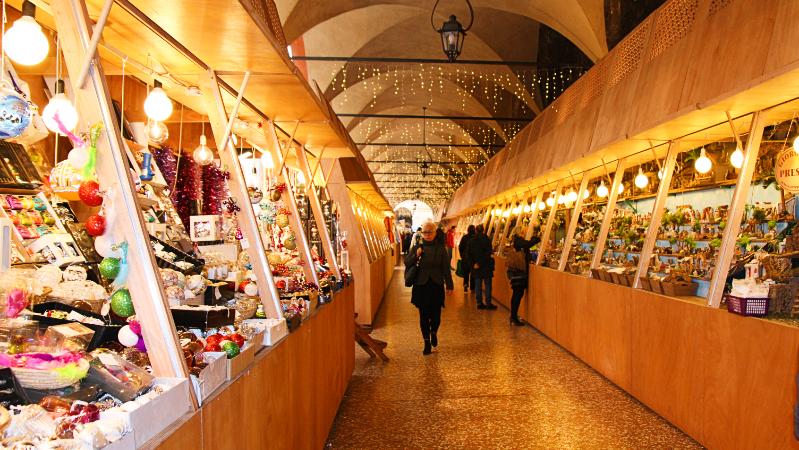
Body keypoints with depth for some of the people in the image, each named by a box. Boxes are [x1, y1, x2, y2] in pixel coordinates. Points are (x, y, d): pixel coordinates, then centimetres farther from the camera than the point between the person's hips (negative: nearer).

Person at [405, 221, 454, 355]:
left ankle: (434, 333, 33)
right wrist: (416, 256, -14)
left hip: (436, 286, 0)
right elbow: (407, 263, 3)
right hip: (421, 286, 0)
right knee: (424, 316, 3)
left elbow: (446, 268, 4)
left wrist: (449, 285, 1)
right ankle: (427, 343, 14)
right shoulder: (416, 247, 3)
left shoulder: (440, 248, 2)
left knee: (436, 314, 1)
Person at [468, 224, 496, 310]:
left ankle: (479, 303, 10)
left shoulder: (472, 241, 4)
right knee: (487, 284, 3)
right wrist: (480, 263, -9)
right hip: (486, 266, -4)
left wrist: (473, 264, 9)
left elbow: (470, 254, 6)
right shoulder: (486, 240, -9)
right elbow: (488, 254, -14)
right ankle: (488, 303, 3)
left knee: (478, 285, 9)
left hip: (476, 267, 4)